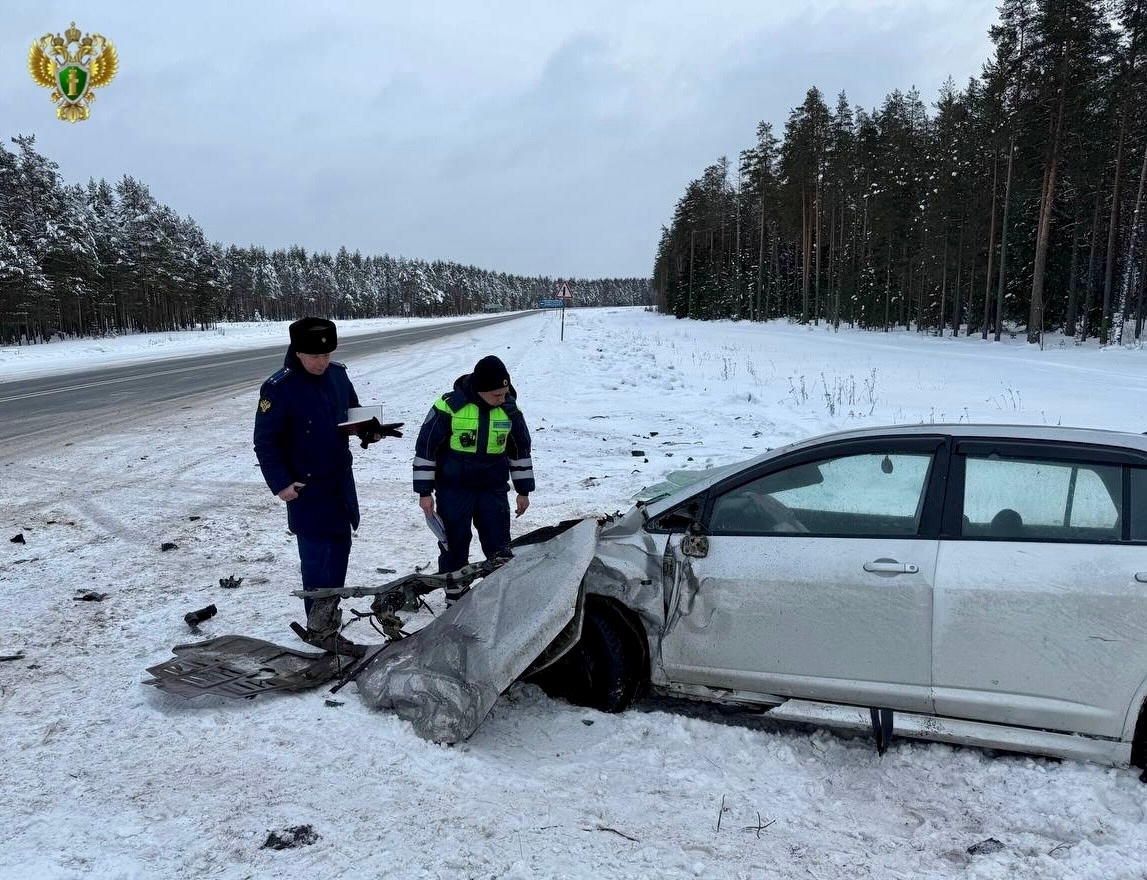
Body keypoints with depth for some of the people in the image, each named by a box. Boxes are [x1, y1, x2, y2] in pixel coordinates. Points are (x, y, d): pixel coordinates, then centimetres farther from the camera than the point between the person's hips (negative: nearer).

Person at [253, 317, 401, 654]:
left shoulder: (338, 375, 0)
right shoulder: (279, 388, -17)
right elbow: (265, 441, -13)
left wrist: (370, 429, -4)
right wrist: (280, 482, -18)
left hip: (341, 481, 7)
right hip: (307, 487, -7)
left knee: (340, 547, 15)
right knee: (317, 557, -4)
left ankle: (329, 611, 30)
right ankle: (320, 629, 6)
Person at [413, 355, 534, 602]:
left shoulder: (510, 410, -5)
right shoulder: (449, 406, -17)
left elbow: (521, 450, 9)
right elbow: (426, 448, -9)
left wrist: (523, 490, 11)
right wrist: (424, 491, -7)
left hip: (494, 490, 2)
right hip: (453, 490, -2)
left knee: (499, 546, 5)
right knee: (454, 546, 8)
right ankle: (455, 596, 23)